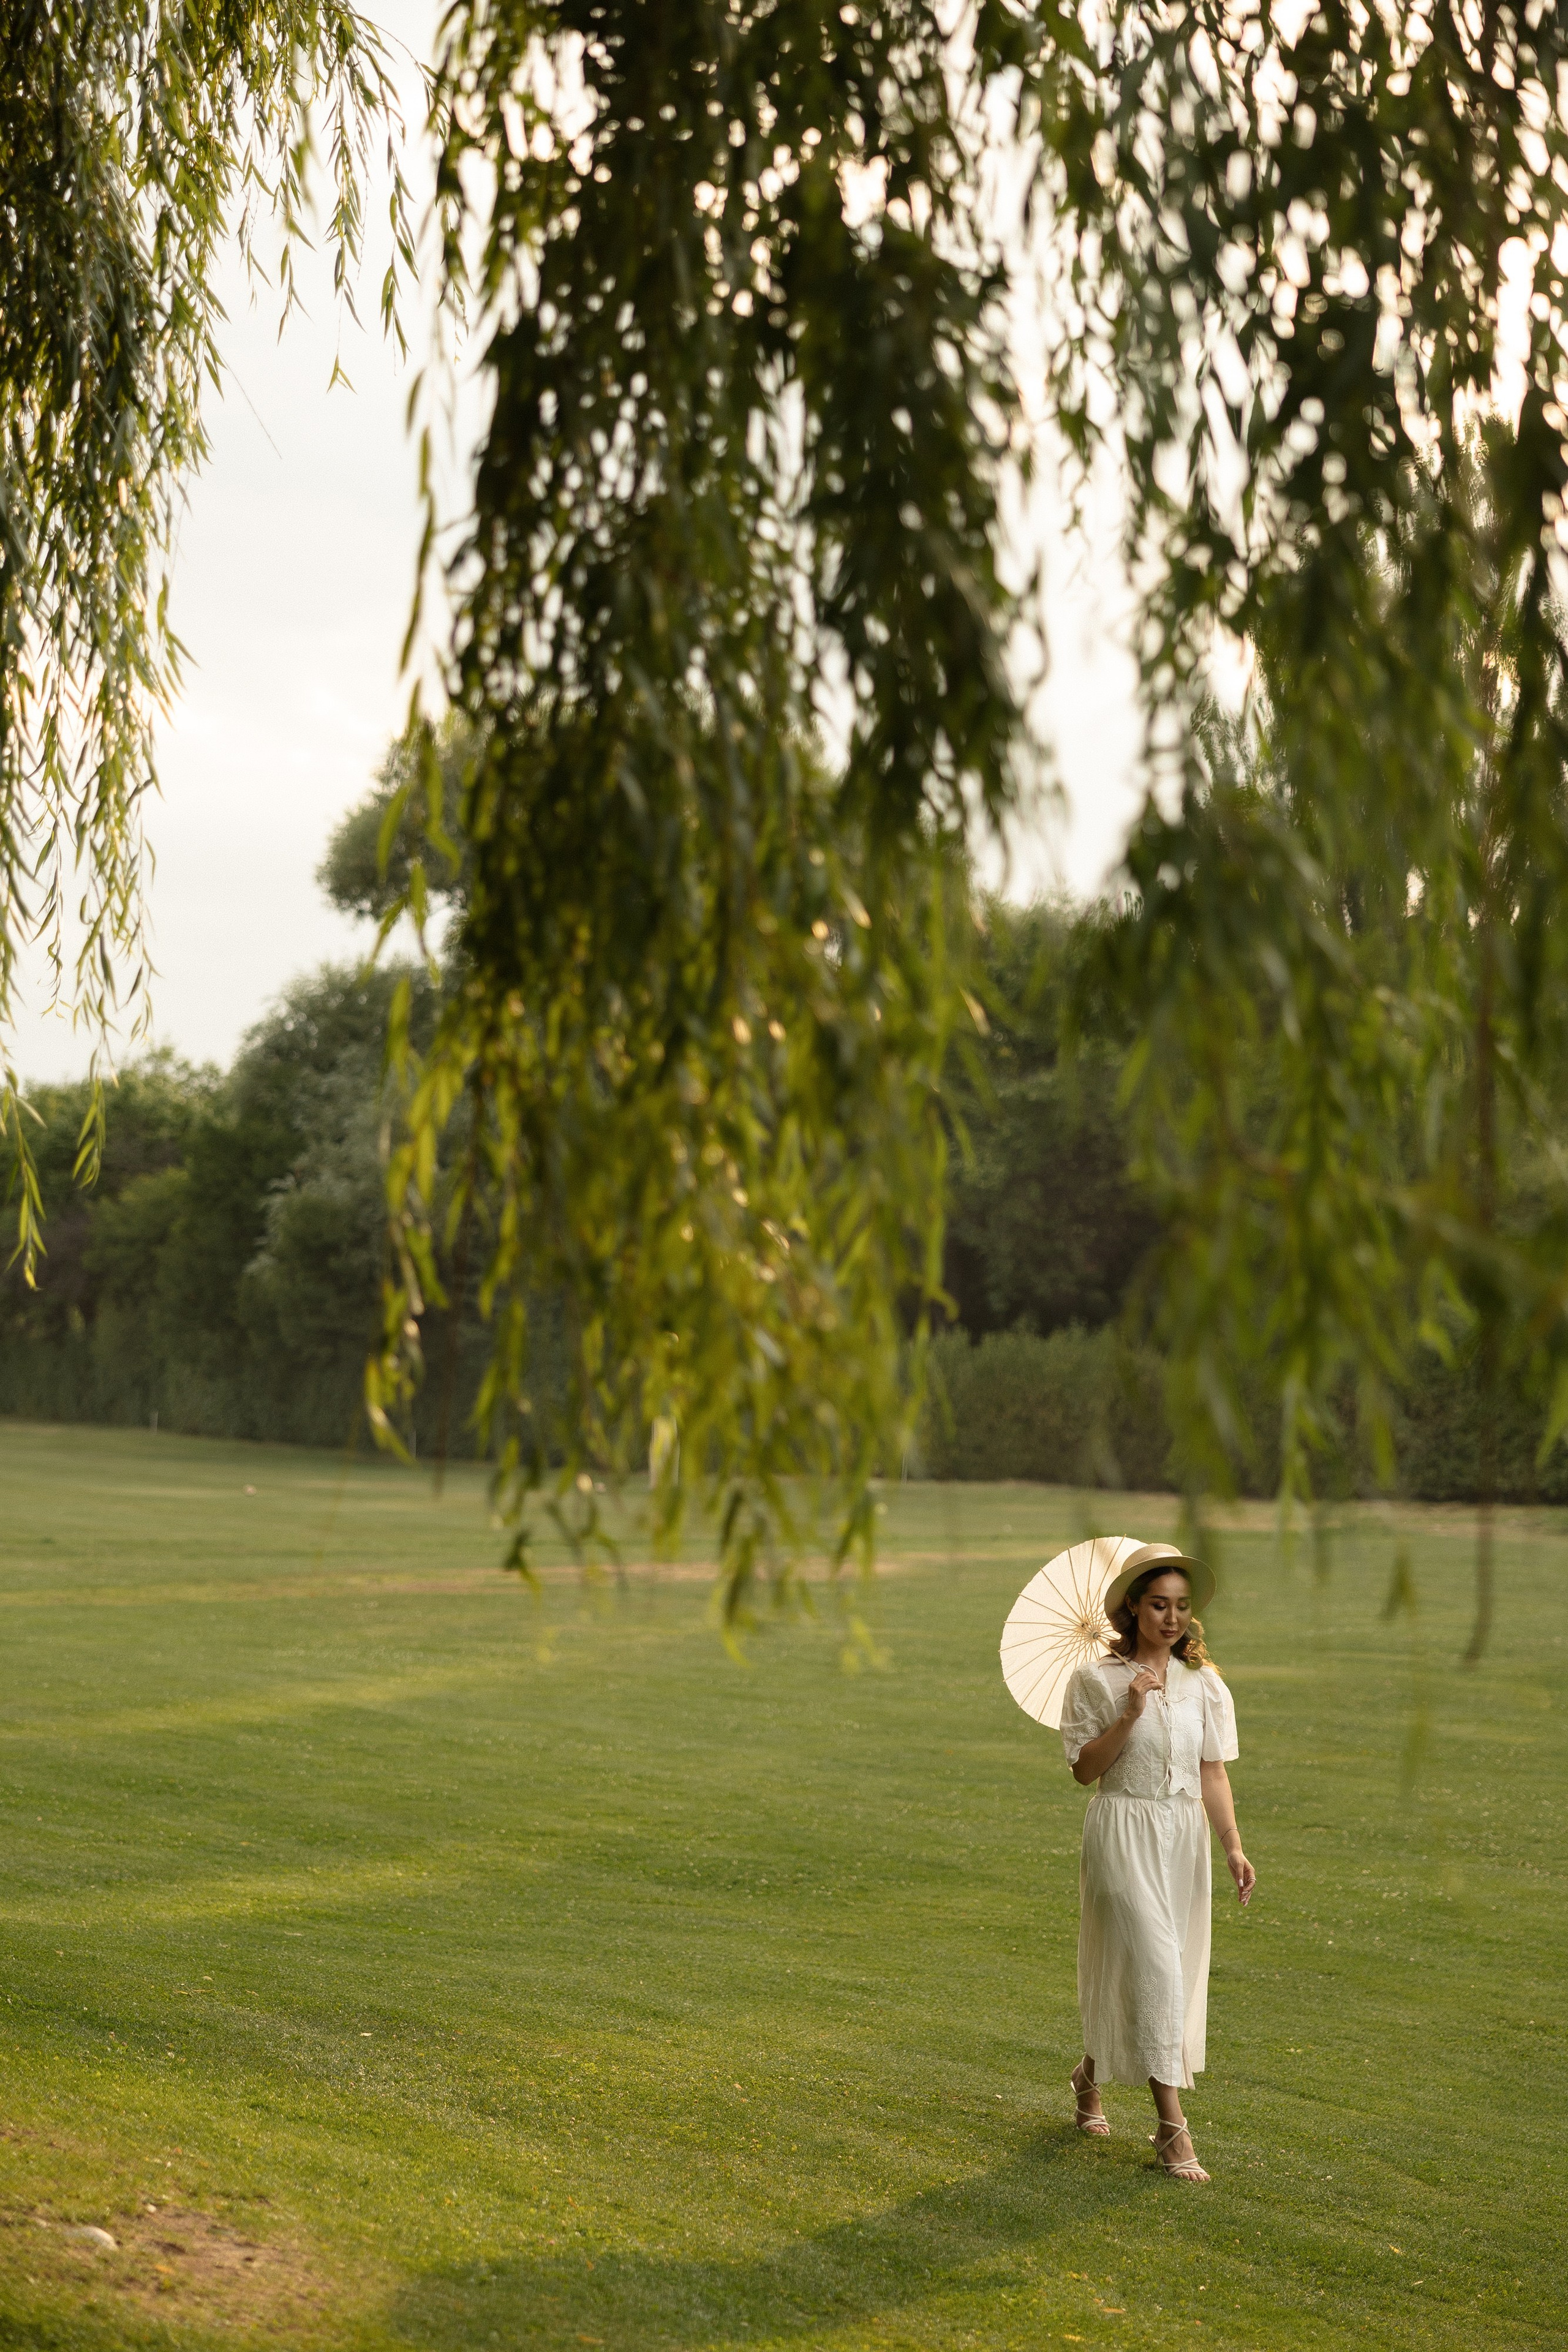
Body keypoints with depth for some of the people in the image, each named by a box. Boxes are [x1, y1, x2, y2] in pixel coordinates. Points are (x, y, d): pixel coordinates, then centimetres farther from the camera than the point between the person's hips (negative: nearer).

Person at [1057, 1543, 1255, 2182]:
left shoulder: (1204, 1684, 6)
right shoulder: (1098, 1679, -6)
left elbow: (1213, 1773, 6)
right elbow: (1084, 1769, -6)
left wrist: (1233, 1846, -3)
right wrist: (1130, 1715, -18)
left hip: (1183, 1836, 5)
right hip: (1123, 1834, -5)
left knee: (1173, 1968, 13)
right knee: (1155, 1966, -12)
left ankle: (1090, 2073, 37)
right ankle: (1171, 2125, -8)